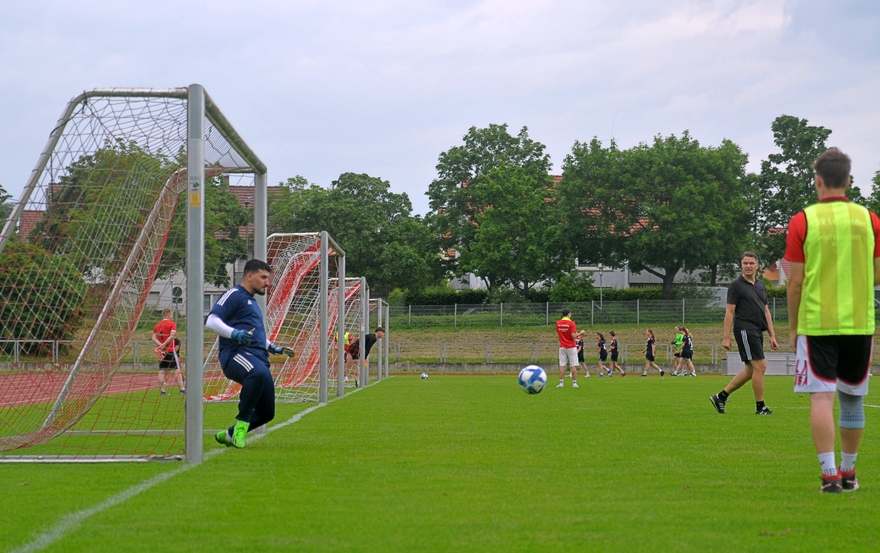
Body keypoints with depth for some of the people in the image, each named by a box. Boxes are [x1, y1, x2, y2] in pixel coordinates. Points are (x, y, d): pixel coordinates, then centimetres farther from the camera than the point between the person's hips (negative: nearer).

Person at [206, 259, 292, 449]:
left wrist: (273, 348, 28)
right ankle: (242, 423, -29)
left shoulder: (252, 302, 30)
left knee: (267, 412, 6)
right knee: (258, 373, -41)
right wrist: (234, 333, -25)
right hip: (236, 354, -9)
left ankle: (229, 434, 26)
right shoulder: (234, 295, 2)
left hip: (259, 359, 9)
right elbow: (211, 321, -11)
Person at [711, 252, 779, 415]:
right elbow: (729, 312, -7)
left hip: (757, 331, 8)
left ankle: (721, 397, 16)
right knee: (760, 366, -9)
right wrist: (726, 337, -12)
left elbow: (766, 311, 19)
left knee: (751, 370, 9)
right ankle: (760, 406, -1)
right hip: (745, 330, -8)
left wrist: (772, 335, 14)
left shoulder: (761, 285, 16)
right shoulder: (736, 285, -5)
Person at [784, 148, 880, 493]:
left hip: (816, 324, -3)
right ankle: (848, 473, 24)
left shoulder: (802, 221, -4)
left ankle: (829, 473, -14)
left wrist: (792, 327, 6)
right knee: (852, 399, 14)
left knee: (821, 398, -4)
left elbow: (796, 281, -3)